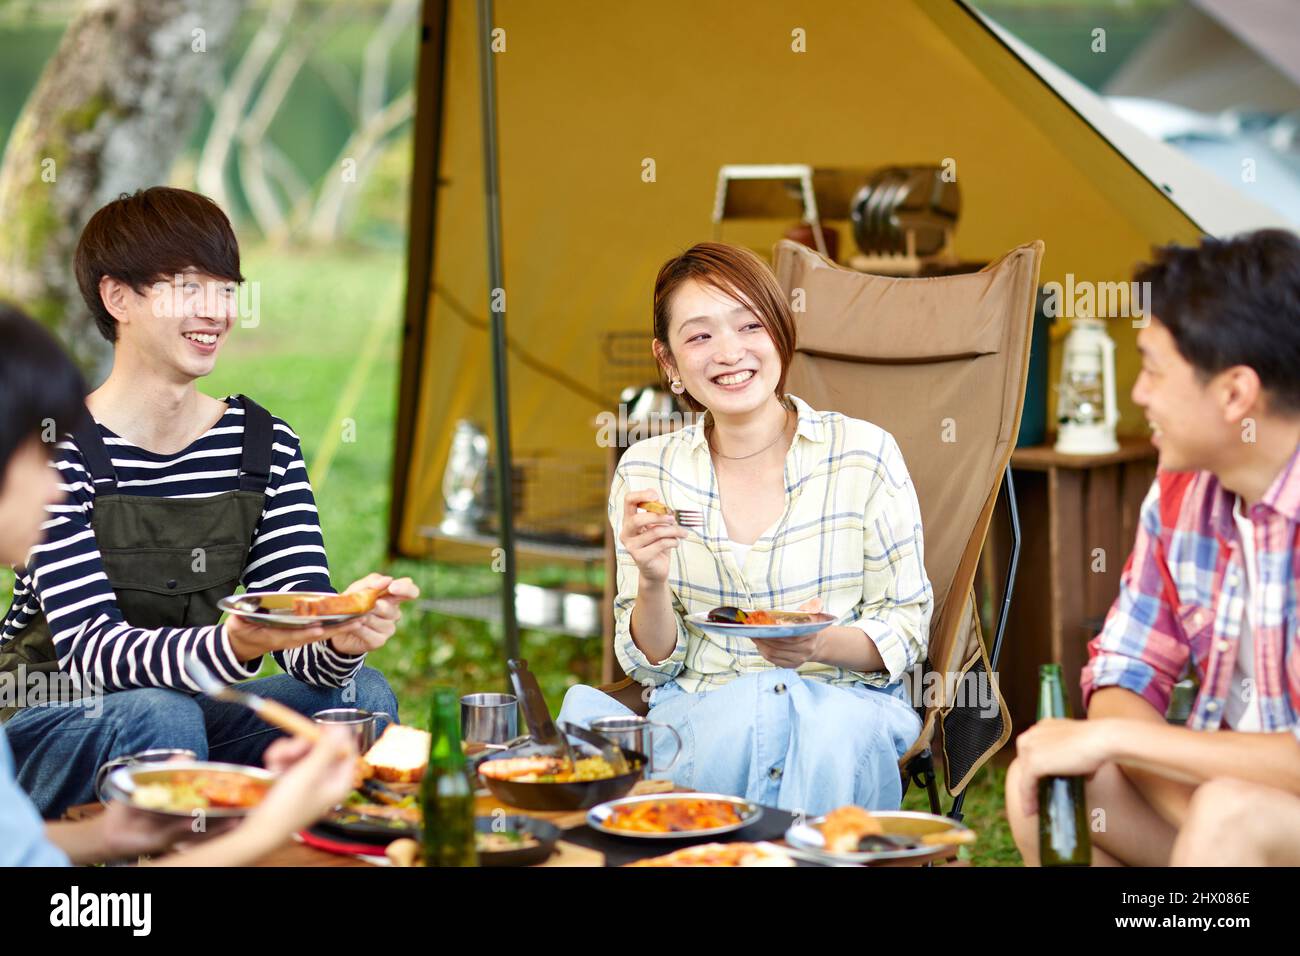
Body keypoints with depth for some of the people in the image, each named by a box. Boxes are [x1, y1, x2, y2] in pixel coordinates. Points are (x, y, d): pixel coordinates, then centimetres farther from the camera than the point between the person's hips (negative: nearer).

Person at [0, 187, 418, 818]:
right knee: (157, 713, -34)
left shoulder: (266, 445, 1)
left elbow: (300, 611, -8)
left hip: (189, 705, 5)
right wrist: (231, 645, -45)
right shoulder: (56, 447, -16)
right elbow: (89, 648, -25)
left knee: (357, 692, -17)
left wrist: (341, 638, -34)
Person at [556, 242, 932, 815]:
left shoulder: (865, 454, -3)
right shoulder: (645, 472, 4)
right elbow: (653, 663, 6)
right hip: (698, 703, 1)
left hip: (841, 698, -1)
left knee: (833, 736, -38)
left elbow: (907, 627, 1)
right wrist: (652, 584, -16)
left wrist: (822, 644, -21)